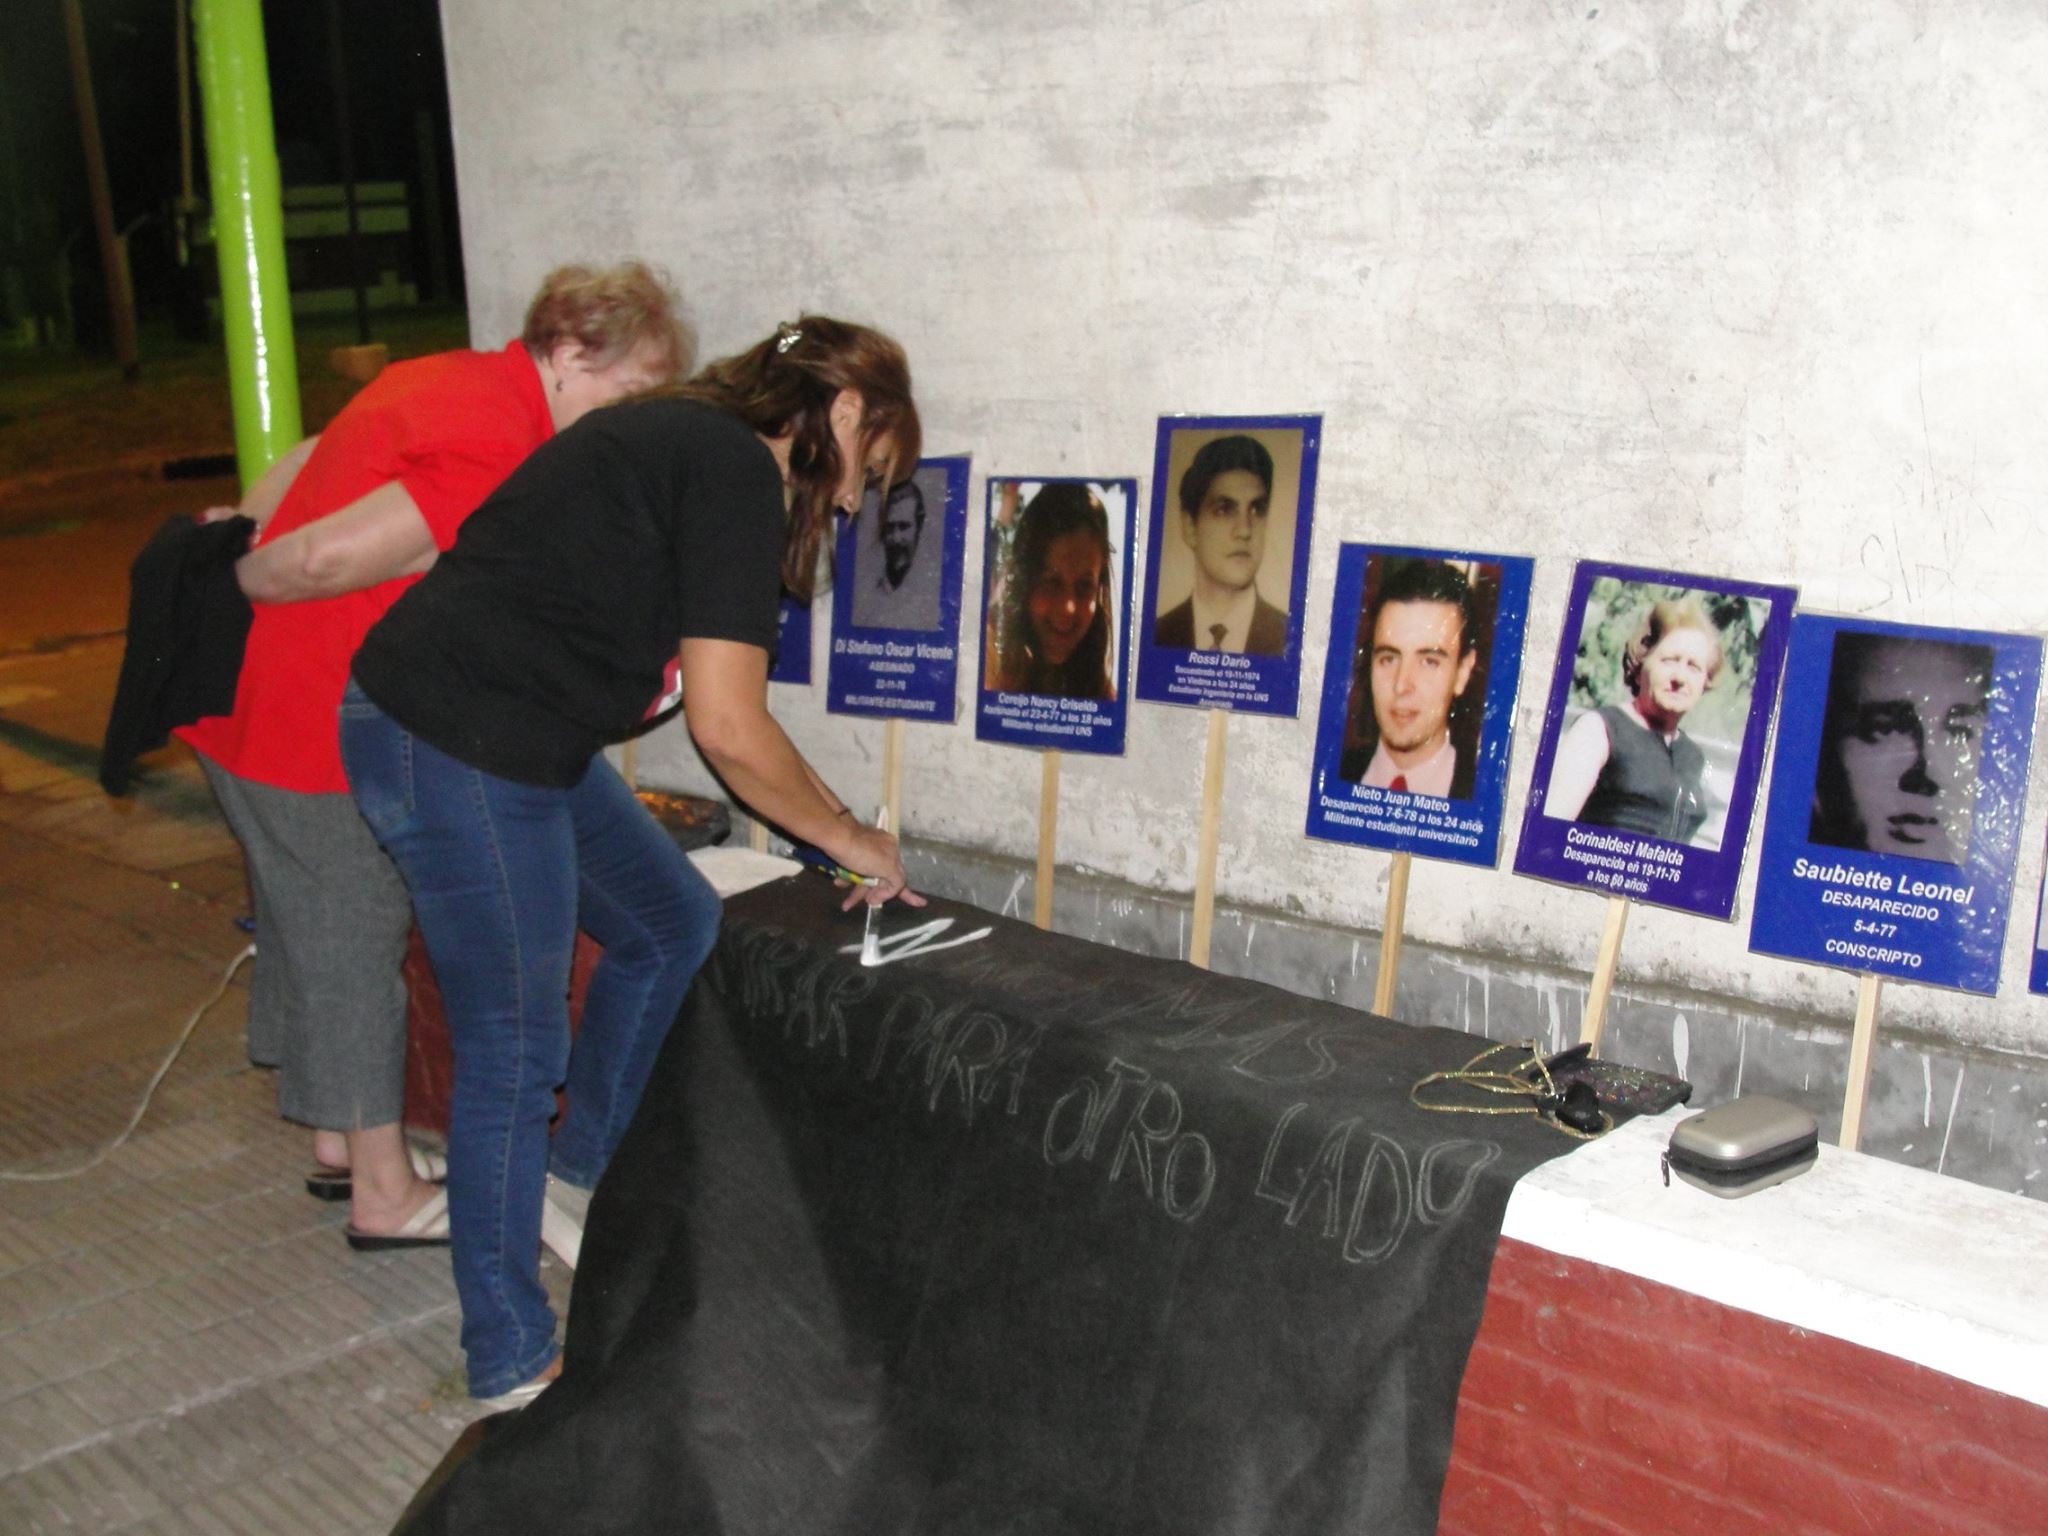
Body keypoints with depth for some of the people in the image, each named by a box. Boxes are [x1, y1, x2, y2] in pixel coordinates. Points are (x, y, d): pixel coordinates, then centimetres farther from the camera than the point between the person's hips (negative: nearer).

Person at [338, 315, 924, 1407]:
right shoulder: (737, 472, -16)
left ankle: (572, 1176, 34)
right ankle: (510, 1368, 15)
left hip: (520, 740, 10)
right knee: (516, 1049, 0)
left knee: (672, 922, 19)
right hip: (453, 745, -10)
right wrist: (851, 838, -4)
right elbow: (728, 729, -18)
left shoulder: (693, 445, 15)